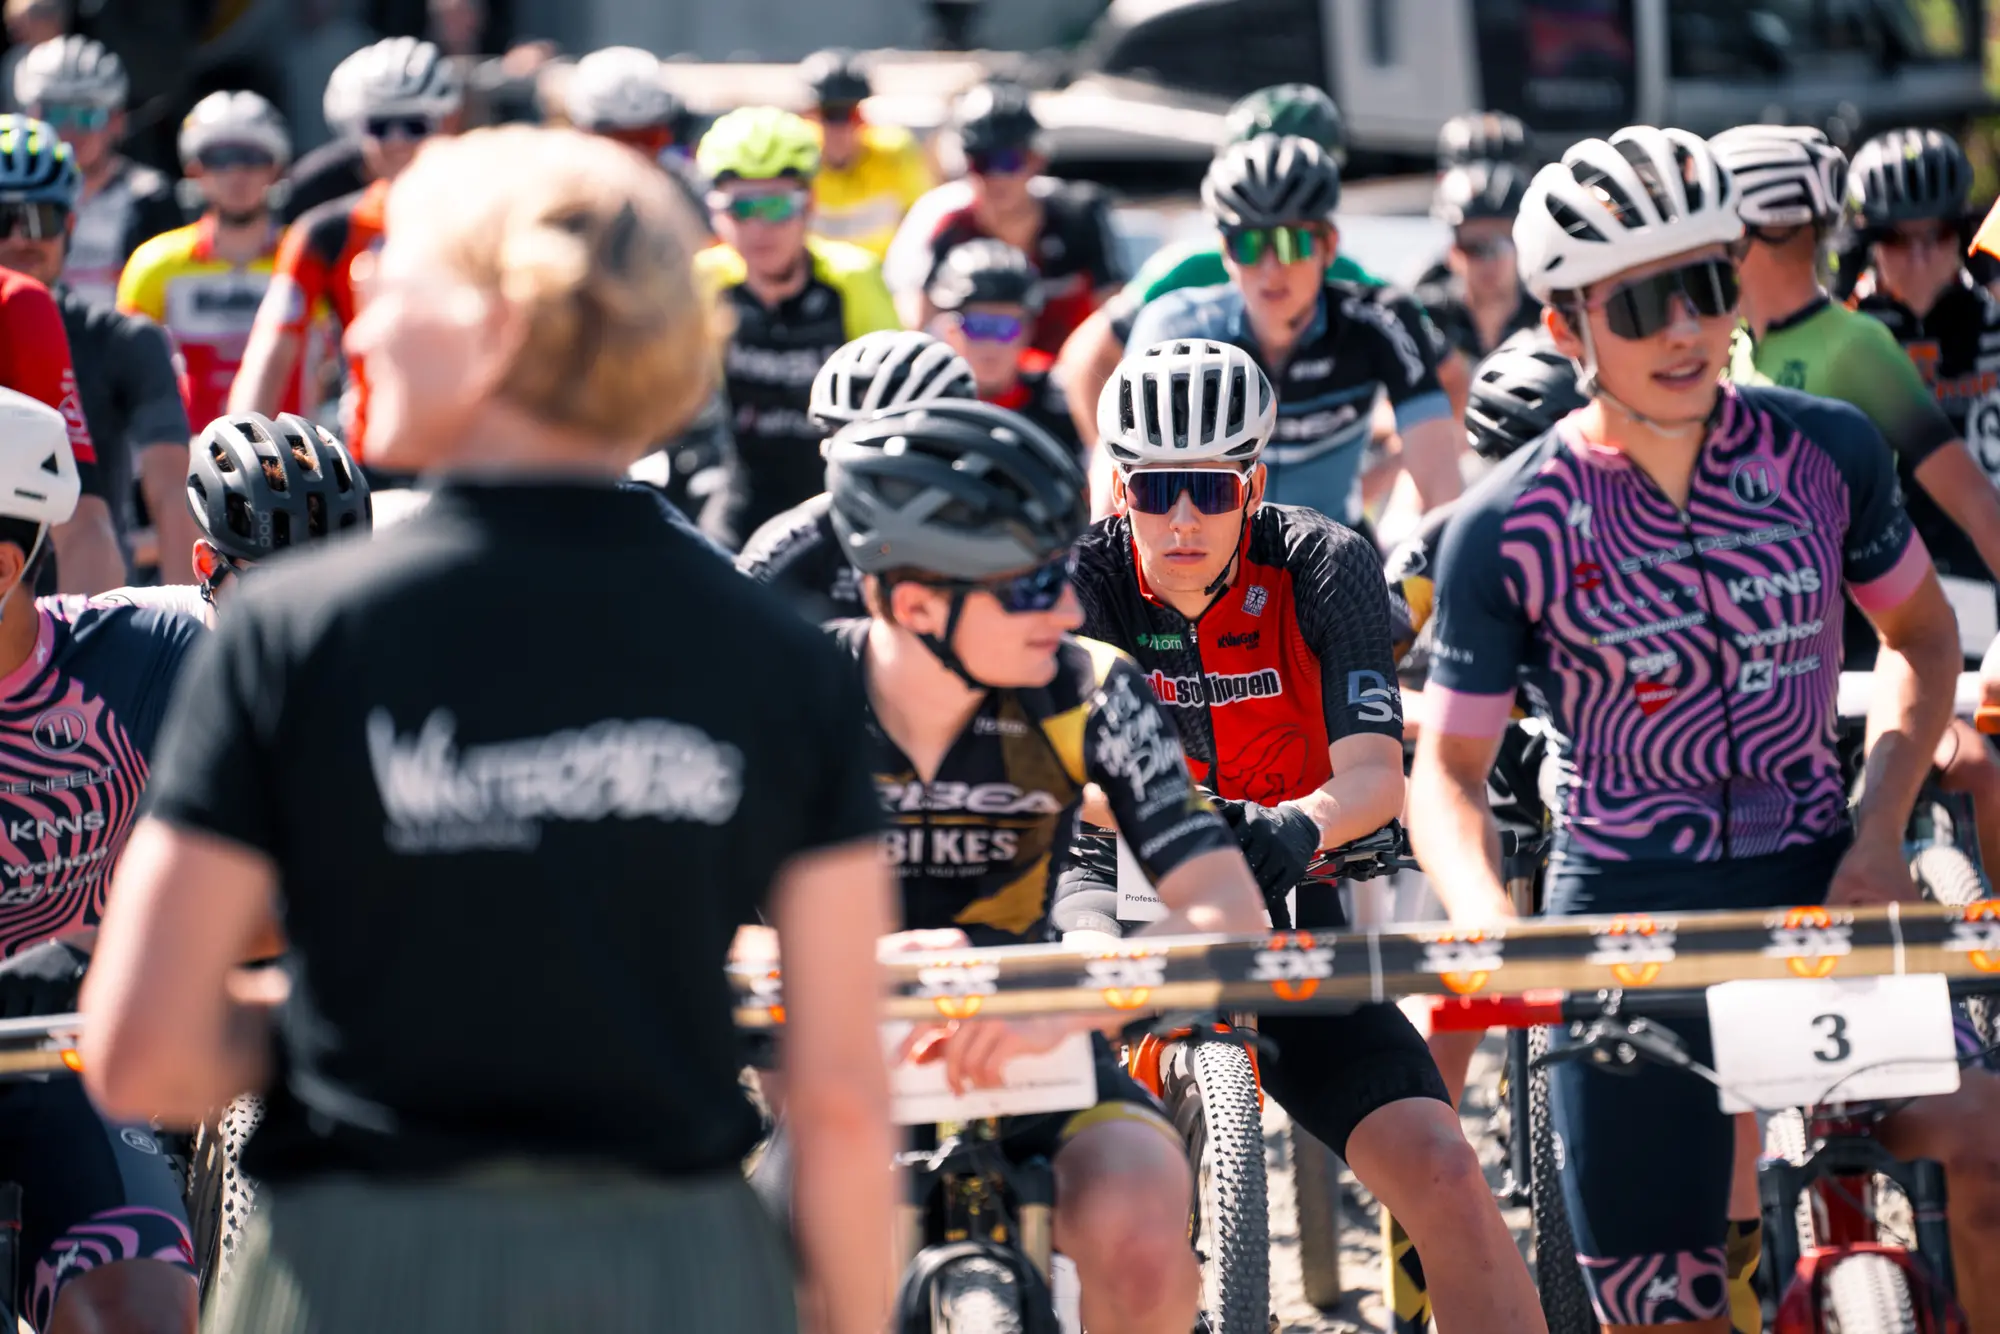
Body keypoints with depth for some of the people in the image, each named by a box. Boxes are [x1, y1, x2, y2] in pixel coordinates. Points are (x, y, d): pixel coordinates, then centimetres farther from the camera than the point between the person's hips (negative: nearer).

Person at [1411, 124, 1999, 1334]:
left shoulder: (1827, 451, -2)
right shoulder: (1507, 531, -7)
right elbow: (1449, 770, -1)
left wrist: (1879, 834, -2)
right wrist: (1494, 932, -20)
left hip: (1818, 884, 1)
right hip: (1629, 920, -1)